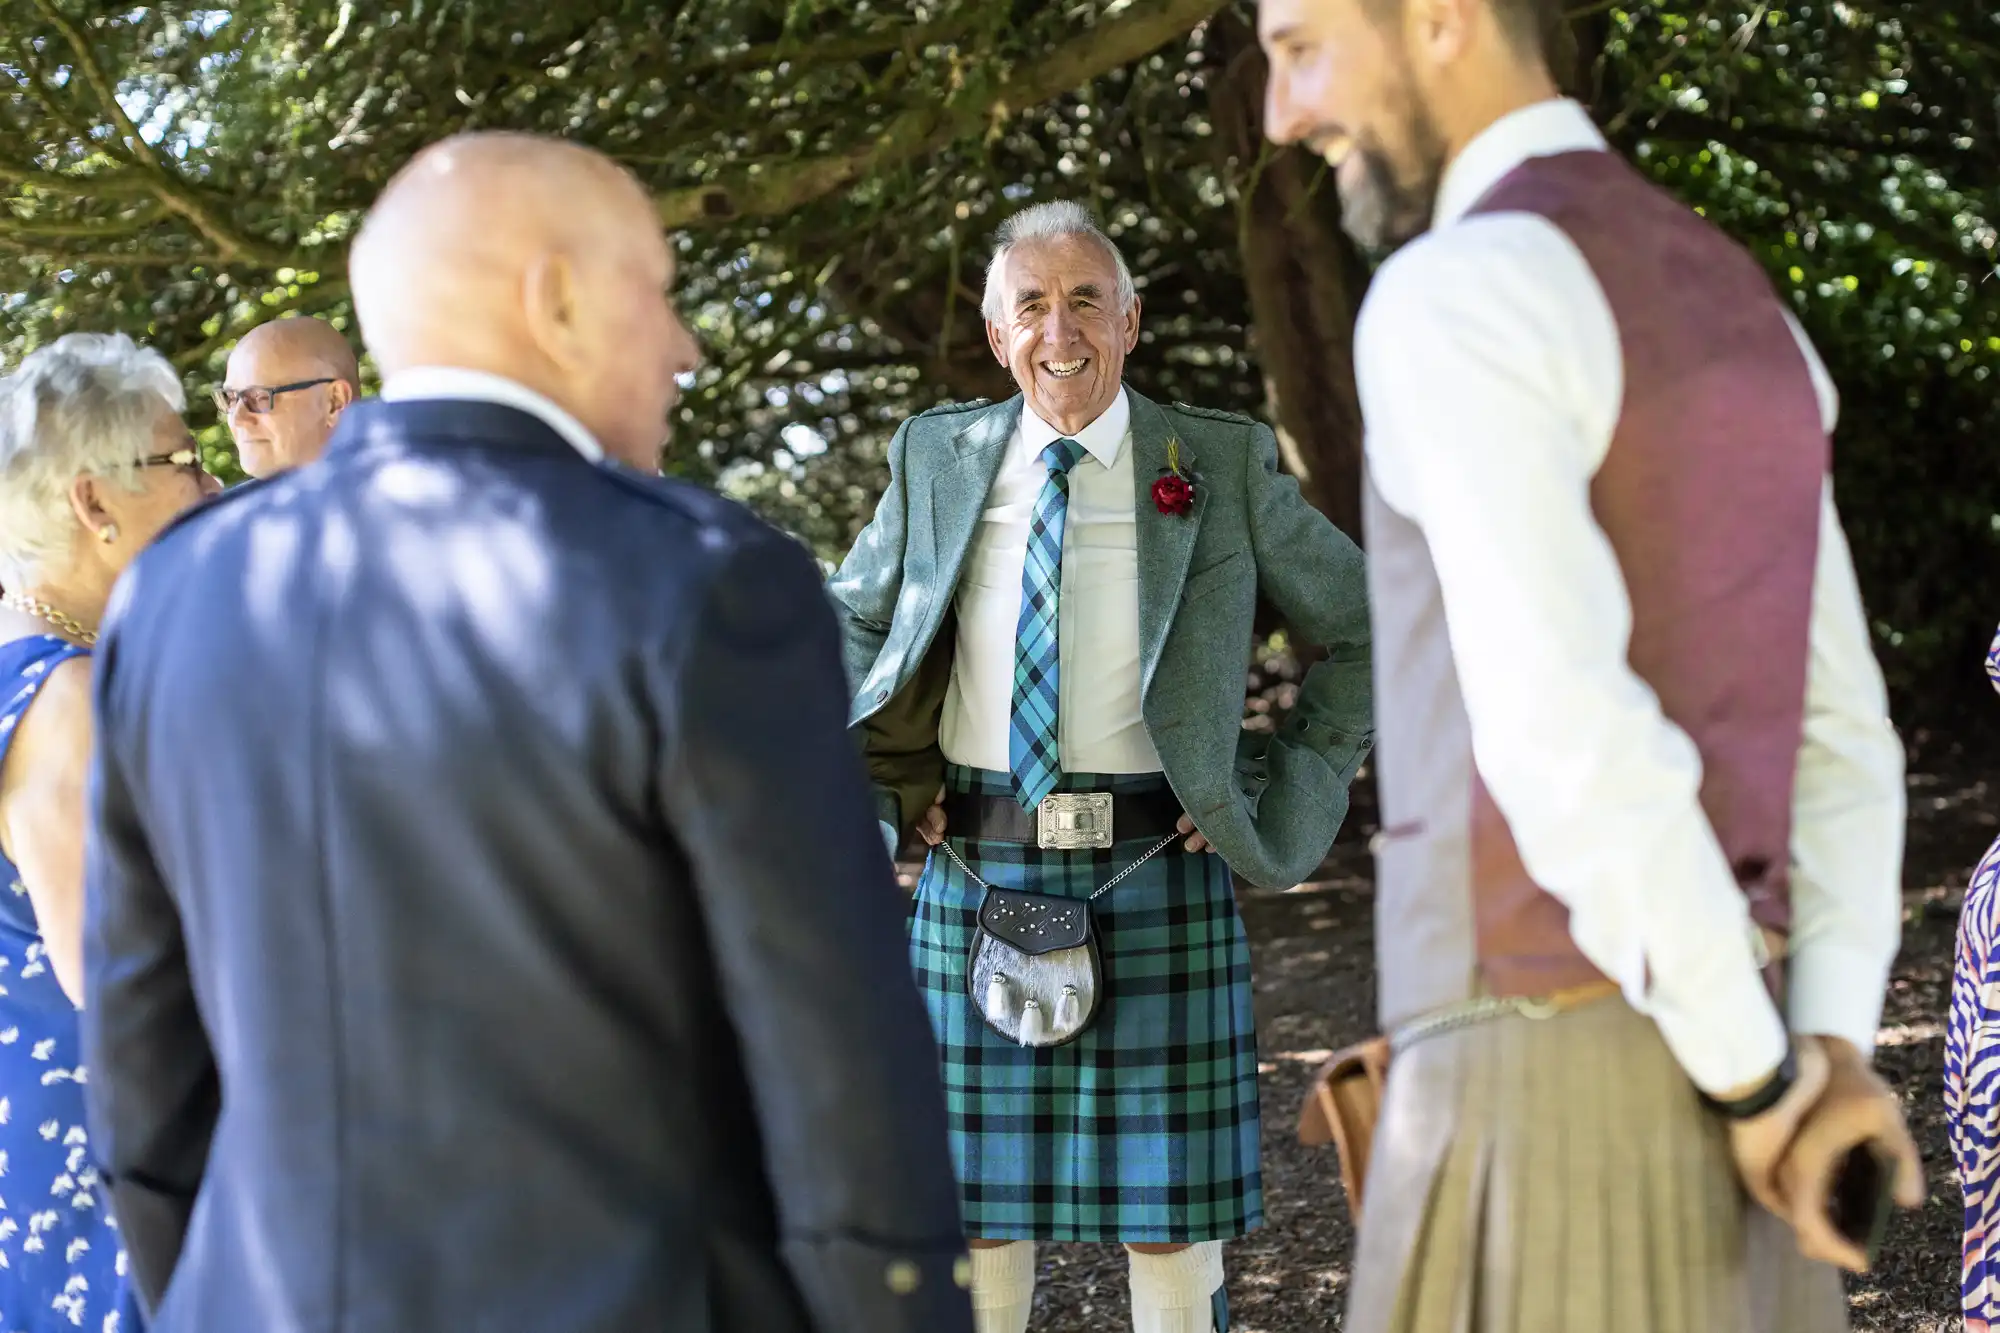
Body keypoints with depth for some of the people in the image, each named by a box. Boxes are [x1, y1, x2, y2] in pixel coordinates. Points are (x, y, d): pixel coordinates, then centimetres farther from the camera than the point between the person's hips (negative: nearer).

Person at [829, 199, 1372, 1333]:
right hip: (977, 874, 2)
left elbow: (1367, 631, 8)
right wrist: (898, 785, 9)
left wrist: (1284, 795, 0)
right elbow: (851, 624, 21)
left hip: (1156, 877, -2)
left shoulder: (1226, 466, -1)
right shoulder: (937, 459, 6)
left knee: (1172, 1213, 3)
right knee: (979, 1208, 8)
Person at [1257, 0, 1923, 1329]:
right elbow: (1839, 748, 14)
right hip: (1694, 1108, 9)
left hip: (1549, 1099, -9)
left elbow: (1569, 740, -24)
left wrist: (1758, 1079, -10)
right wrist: (1835, 1068, 1)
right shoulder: (1739, 321, 18)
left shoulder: (1454, 302, -14)